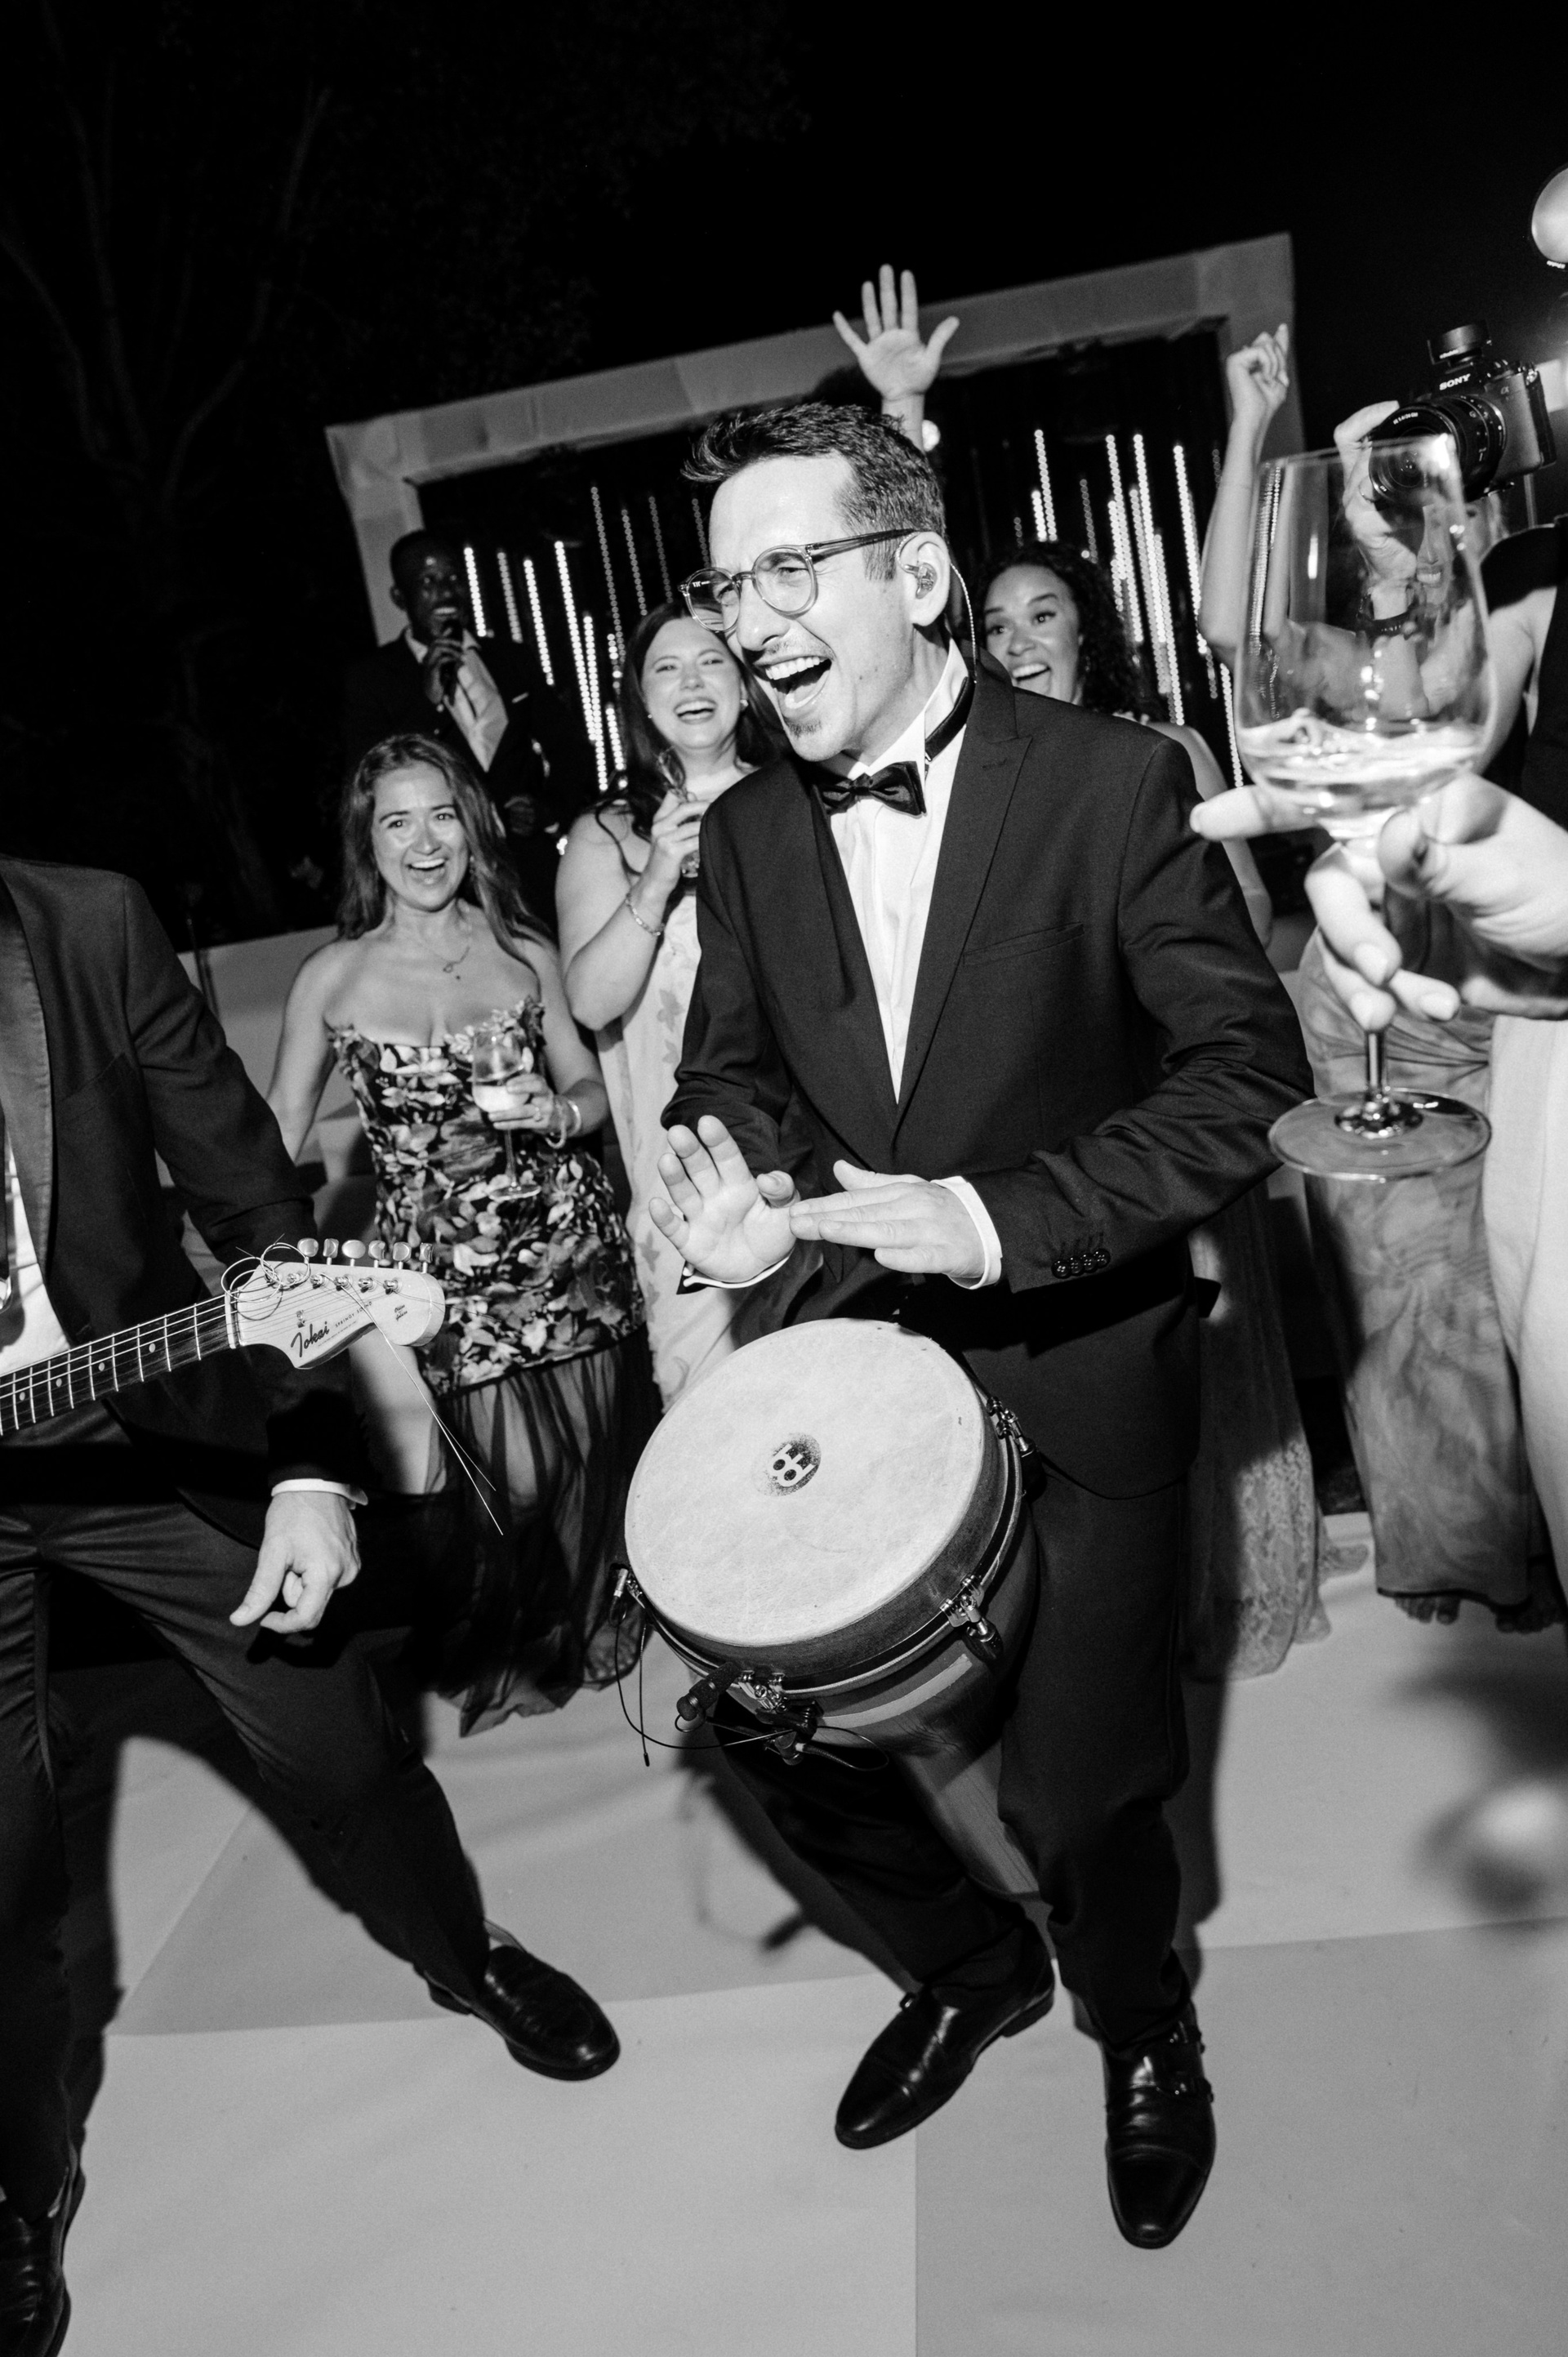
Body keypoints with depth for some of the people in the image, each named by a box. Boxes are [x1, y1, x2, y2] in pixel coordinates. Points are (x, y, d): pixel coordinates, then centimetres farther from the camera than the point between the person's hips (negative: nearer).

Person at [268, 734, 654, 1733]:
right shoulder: (332, 979, -2)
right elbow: (273, 1143, 2)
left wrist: (553, 1112, -10)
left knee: (594, 1450, 8)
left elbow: (592, 1091, 12)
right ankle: (512, 1644, 30)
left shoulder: (526, 955, 3)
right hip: (440, 1258, -2)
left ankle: (586, 1620, 38)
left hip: (569, 1239, 2)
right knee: (509, 1470, -1)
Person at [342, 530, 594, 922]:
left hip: (536, 877, 3)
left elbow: (572, 750, 22)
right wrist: (427, 701, -12)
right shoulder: (370, 679, 6)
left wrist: (553, 810, 2)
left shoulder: (508, 659, 17)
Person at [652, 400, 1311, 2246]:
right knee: (762, 1710, 7)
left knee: (1072, 1785, -3)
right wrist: (728, 1182, -13)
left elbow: (1247, 1063, -14)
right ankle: (973, 1966, 39)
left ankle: (1142, 2028, 37)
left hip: (1082, 1353, -4)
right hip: (865, 1337, 5)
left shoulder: (1114, 785, -13)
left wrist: (1003, 1218, -26)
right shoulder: (745, 834, 2)